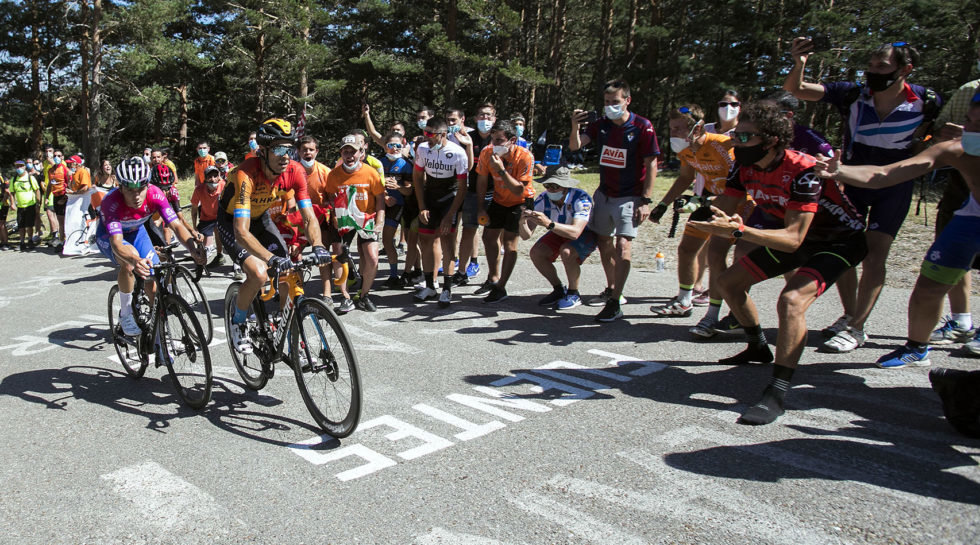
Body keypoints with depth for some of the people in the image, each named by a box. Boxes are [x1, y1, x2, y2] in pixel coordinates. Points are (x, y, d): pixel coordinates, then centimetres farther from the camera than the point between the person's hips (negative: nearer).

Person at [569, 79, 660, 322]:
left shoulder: (642, 127, -11)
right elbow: (575, 146, -3)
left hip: (630, 197, -6)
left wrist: (646, 201, -15)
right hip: (604, 193, 6)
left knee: (623, 245, -16)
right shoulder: (602, 125, 3)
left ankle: (614, 304, -16)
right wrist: (575, 127, -24)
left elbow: (651, 165, -10)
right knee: (604, 243, 13)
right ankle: (611, 288, 31)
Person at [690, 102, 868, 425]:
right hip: (789, 236, 8)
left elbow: (793, 238, -38)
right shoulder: (744, 165, -12)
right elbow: (723, 215, -4)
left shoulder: (803, 171, -34)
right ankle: (759, 348, 32)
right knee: (729, 282, 9)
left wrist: (738, 230, -50)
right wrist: (716, 266, -13)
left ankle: (777, 394, -26)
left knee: (791, 300, -33)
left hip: (839, 242, -8)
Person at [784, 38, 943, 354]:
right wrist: (799, 65, -38)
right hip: (853, 182, 2)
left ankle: (856, 329, -2)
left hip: (894, 188, -2)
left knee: (874, 256, -8)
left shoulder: (926, 102, -14)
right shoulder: (853, 95, -13)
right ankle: (849, 316, 22)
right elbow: (796, 90, -19)